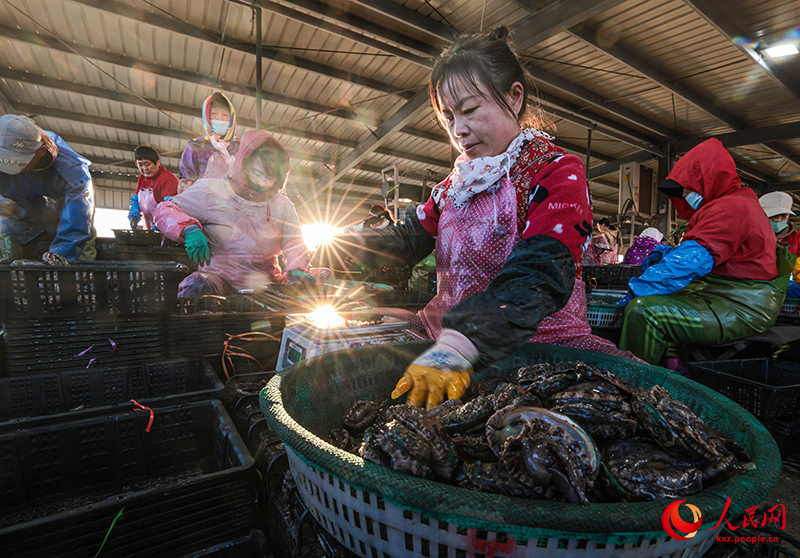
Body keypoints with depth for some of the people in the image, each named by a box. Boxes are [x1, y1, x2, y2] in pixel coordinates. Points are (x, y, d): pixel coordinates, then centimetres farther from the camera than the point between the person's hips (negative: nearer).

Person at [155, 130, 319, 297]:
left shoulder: (282, 205, 10)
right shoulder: (211, 191, 2)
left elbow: (294, 243, 7)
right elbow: (164, 210, 2)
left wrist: (296, 269, -16)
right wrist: (189, 229, -21)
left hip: (265, 280, 2)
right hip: (219, 274, -2)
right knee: (196, 286, -36)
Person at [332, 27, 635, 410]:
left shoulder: (558, 173, -9)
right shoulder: (457, 182, 15)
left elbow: (536, 275, -24)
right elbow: (412, 236, 14)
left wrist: (458, 345, -37)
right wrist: (350, 246, -6)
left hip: (537, 337, -5)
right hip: (446, 330, 6)